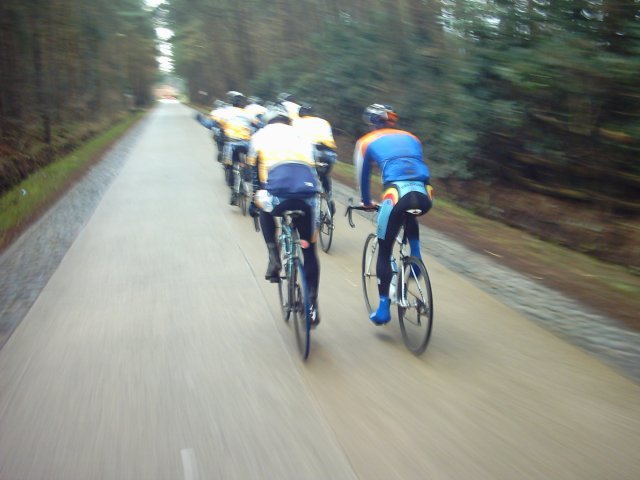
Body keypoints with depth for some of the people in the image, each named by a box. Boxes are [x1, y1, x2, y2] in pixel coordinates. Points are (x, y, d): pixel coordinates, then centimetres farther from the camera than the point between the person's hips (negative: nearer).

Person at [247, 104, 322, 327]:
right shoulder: (301, 136, 29)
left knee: (265, 208, 36)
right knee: (309, 250, 18)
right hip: (308, 196, 2)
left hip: (279, 195, -2)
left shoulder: (261, 135, 23)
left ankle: (273, 257, 20)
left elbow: (254, 173, 25)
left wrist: (254, 200, 38)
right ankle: (312, 304, 13)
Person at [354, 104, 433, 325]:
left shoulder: (366, 142, 21)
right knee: (409, 214, 40)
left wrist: (367, 202, 45)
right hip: (424, 196, 4)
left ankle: (383, 309, 12)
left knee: (384, 251, 13)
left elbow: (363, 176, 29)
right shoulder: (411, 138, 30)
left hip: (397, 194, -3)